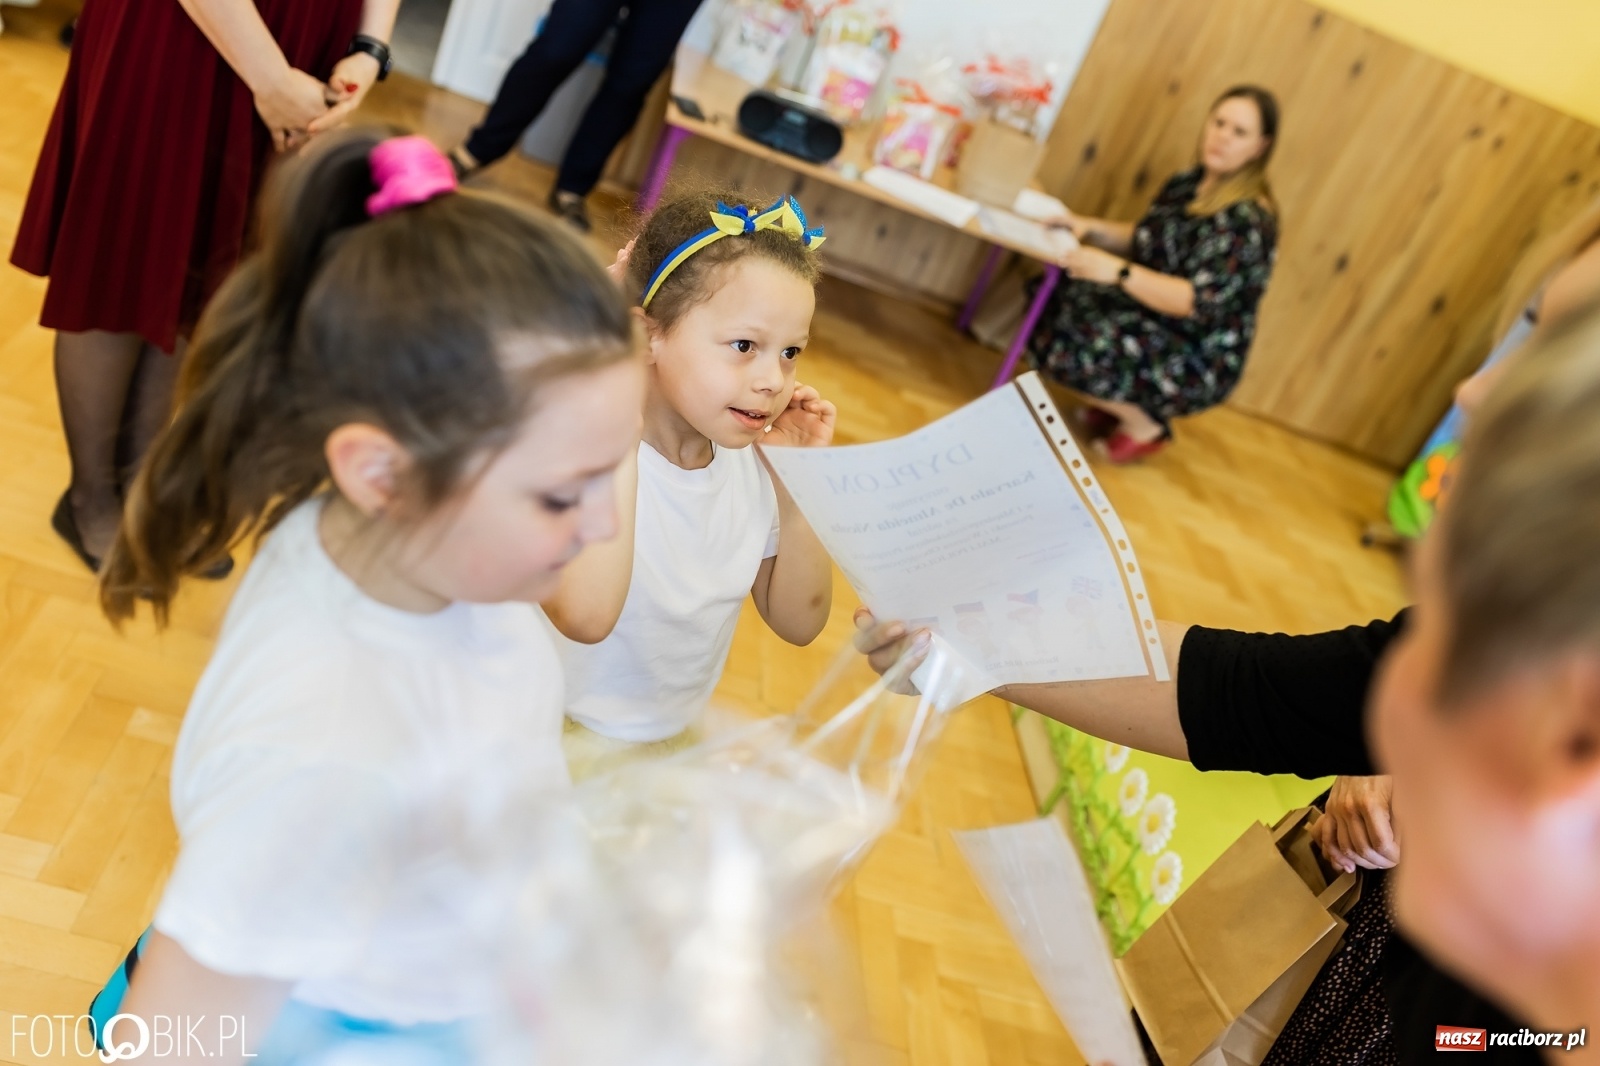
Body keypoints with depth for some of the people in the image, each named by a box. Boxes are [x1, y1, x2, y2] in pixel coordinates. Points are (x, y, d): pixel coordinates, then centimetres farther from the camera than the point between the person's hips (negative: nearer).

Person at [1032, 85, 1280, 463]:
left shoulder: (1249, 219, -20)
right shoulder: (1188, 183, 4)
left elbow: (1198, 303, -27)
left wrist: (1117, 271, -35)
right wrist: (1090, 228, -2)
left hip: (1199, 363, -9)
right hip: (1151, 316, 9)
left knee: (1073, 347, -27)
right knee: (1051, 298, -5)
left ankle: (1144, 424, -2)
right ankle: (1119, 400, 8)